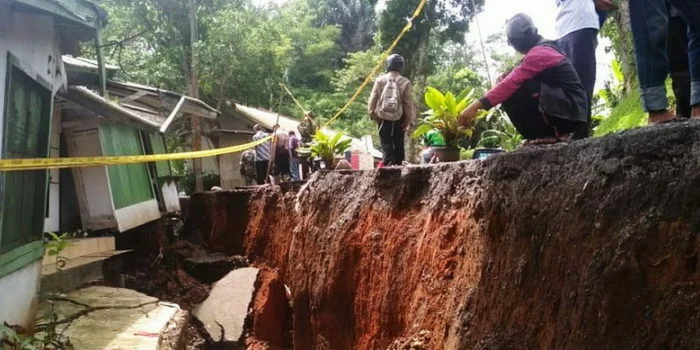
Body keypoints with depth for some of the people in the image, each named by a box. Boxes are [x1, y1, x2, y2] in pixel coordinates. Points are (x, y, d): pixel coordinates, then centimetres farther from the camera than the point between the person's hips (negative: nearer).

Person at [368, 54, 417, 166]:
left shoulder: (380, 80, -2)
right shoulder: (405, 82, -5)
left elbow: (373, 99, -2)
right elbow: (409, 102, -3)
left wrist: (372, 113, 8)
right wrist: (409, 119, 5)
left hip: (383, 118, 0)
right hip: (399, 119, 0)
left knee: (386, 144, 2)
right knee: (398, 144, 13)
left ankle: (388, 164, -12)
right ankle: (398, 164, 13)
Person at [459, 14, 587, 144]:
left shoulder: (539, 53, -15)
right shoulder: (545, 49, 18)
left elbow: (511, 83, -25)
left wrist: (476, 105, -27)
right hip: (570, 111, 10)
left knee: (511, 95, -17)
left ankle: (545, 134, -10)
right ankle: (555, 131, 9)